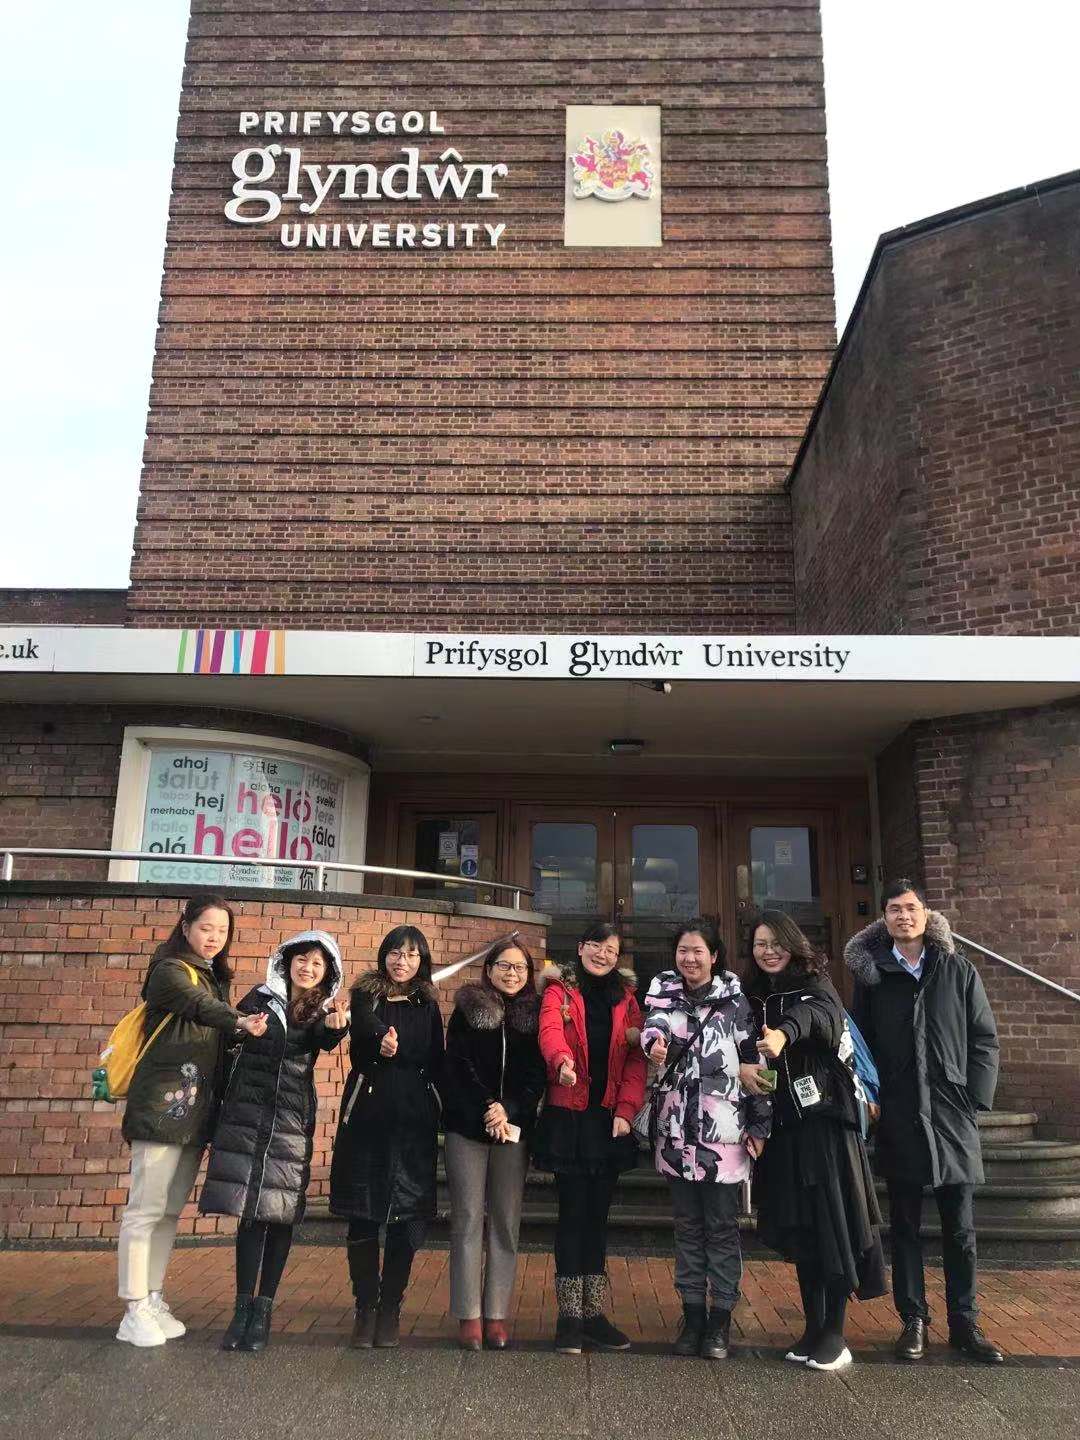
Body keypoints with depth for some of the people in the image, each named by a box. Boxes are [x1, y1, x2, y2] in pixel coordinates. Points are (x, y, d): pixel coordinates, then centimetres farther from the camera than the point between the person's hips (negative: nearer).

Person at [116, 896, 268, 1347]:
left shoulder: (215, 978, 16)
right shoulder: (169, 971, -9)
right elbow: (199, 1005, -30)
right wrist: (240, 1021, -47)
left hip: (195, 1112, 8)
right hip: (161, 1107, -8)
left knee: (171, 1210, 12)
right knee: (147, 1208, -4)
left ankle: (154, 1300, 21)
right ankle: (135, 1311, 4)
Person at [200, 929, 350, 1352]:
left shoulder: (322, 1013, 2)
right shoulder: (259, 999, 4)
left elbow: (323, 1040, -19)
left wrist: (335, 1026, -40)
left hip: (292, 1122, 0)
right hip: (247, 1117, 0)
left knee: (281, 1213, 1)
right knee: (250, 1210, 0)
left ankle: (263, 1309, 14)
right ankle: (243, 1307, 11)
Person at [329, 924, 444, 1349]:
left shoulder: (427, 1006, 12)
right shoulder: (366, 996, 6)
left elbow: (435, 1066, 10)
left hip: (414, 1122, 1)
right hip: (367, 1118, -1)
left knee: (406, 1216, 2)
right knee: (362, 1215, 1)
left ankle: (389, 1309, 15)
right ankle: (365, 1309, 15)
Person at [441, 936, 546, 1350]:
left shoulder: (535, 1014, 7)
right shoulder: (467, 1009, 3)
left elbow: (536, 1074, 1)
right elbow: (457, 1067, -4)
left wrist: (510, 1111, -13)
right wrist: (485, 1115, -12)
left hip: (514, 1129, 2)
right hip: (467, 1129, -1)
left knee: (506, 1223, 3)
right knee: (468, 1220, 0)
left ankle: (497, 1315, 10)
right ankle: (468, 1316, 6)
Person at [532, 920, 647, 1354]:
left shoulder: (625, 998, 11)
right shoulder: (559, 992, 1)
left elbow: (636, 1058, 4)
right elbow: (550, 1032, -19)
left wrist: (626, 1109, -8)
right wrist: (562, 1061, -41)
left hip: (609, 1119, 3)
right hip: (568, 1115, -3)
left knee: (597, 1215, 10)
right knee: (573, 1213, -1)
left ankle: (594, 1314, 18)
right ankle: (569, 1316, 8)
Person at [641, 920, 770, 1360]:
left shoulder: (735, 998, 1)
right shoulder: (664, 991, 5)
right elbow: (655, 1021, -16)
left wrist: (759, 1125, -2)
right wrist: (655, 1041, -40)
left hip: (725, 1131, -2)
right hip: (677, 1130, 2)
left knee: (722, 1226, 5)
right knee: (687, 1225, 11)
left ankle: (722, 1316, 17)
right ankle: (692, 1312, 22)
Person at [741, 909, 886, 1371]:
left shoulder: (814, 985, -5)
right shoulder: (751, 997, 10)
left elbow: (816, 1012, -29)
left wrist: (783, 1033, -50)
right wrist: (740, 1066, -13)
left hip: (825, 1116, -4)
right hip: (783, 1124, 5)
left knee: (834, 1219, -3)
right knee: (799, 1225, 10)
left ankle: (835, 1331, 7)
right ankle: (813, 1326, 21)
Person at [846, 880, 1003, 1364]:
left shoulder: (958, 970, 3)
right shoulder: (871, 975, 2)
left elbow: (985, 1039, 3)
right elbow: (860, 1043, 3)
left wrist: (975, 1100, -4)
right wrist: (870, 1100, -3)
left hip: (953, 1119, 0)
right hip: (898, 1120, 0)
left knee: (960, 1229, 9)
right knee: (905, 1225, 9)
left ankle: (964, 1324, 23)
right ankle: (913, 1320, 21)